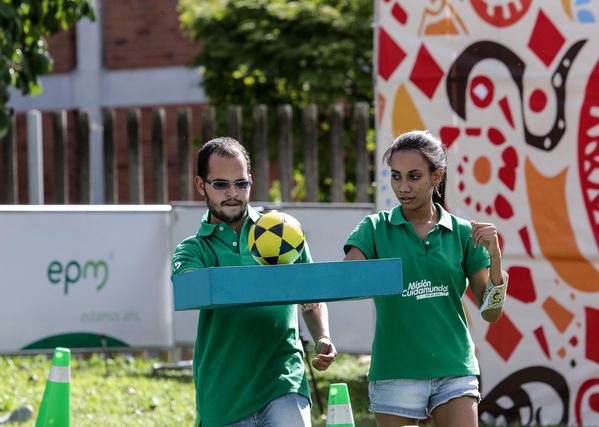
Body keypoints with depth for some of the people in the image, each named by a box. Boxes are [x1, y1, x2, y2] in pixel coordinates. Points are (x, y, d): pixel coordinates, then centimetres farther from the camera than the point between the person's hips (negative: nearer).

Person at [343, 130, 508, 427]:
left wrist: (494, 257, -11)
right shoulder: (376, 229, 3)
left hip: (454, 372, 1)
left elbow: (491, 313, 5)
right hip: (395, 375, -1)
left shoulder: (462, 233, 5)